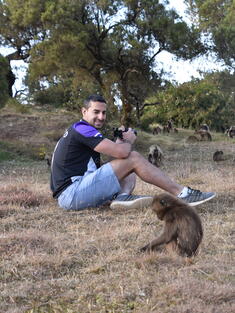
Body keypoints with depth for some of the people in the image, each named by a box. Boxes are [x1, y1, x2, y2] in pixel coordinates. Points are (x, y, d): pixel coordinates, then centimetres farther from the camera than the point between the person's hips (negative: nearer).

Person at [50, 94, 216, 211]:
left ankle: (123, 197, -17)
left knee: (130, 174, 17)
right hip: (72, 193, -10)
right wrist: (129, 141, 5)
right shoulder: (82, 128, -9)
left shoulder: (77, 131, 23)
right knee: (133, 158, -10)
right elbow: (121, 152, -20)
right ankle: (182, 193, -8)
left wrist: (120, 142, 10)